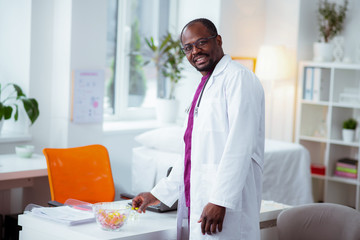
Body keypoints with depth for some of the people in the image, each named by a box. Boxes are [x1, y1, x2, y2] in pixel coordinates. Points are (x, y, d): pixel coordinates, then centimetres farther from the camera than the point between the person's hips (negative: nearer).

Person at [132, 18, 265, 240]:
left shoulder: (238, 77, -8)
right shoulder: (206, 86, 21)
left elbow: (239, 146, -18)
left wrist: (220, 201, -22)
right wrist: (158, 194, 24)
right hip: (197, 205, 8)